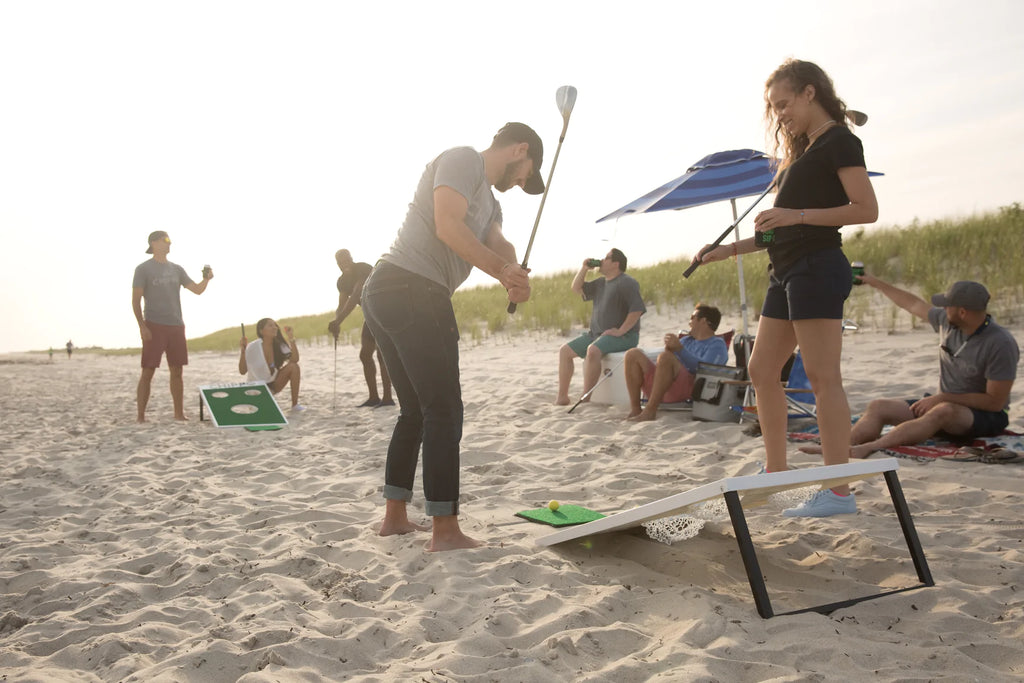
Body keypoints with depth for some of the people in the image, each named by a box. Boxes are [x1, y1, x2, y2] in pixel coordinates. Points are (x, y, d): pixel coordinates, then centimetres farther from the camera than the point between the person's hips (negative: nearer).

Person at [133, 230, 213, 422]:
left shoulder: (176, 269, 14)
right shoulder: (144, 269, -1)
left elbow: (197, 290, 13)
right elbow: (136, 300, -5)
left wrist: (206, 279, -8)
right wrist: (142, 326, -15)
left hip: (176, 326, 5)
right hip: (154, 326, -5)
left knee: (177, 372, 7)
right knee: (148, 372, -5)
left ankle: (179, 413, 14)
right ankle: (141, 416, -1)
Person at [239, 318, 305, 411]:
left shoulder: (279, 345, -6)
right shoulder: (253, 347, -17)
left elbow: (295, 360, -21)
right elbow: (242, 371, -18)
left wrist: (291, 338, -24)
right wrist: (243, 351, -31)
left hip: (274, 384, 4)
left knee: (294, 367, -21)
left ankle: (295, 404, -16)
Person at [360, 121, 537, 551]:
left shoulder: (489, 201, 28)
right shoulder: (463, 160, 1)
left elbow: (499, 246, 8)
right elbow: (448, 226, -16)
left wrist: (514, 277, -14)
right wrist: (503, 268, -23)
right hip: (412, 289, -10)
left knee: (416, 410, 16)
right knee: (444, 411, -8)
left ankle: (395, 516, 23)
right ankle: (445, 530, -6)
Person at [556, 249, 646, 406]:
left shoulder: (627, 283, -10)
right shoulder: (600, 283, 18)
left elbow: (637, 309, -20)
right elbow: (576, 288, 24)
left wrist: (620, 331, -23)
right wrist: (584, 269, 10)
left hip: (623, 336, -9)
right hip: (596, 333, 9)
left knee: (593, 350, -37)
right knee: (565, 350, 0)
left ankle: (585, 398, -33)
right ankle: (562, 396, -1)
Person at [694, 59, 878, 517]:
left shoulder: (839, 140, -3)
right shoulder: (802, 152, 23)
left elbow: (867, 209, -15)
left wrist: (799, 214, -22)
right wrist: (729, 249, 16)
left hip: (818, 267, -10)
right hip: (787, 271, 10)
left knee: (822, 375, -12)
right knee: (762, 370, 10)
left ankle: (839, 491, -10)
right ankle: (775, 474, 19)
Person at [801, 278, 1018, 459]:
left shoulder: (1001, 344, -21)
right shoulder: (947, 321, -1)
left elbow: (995, 402, -21)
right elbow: (914, 304, 18)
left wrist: (942, 398, -20)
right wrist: (877, 283, 24)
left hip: (986, 417, -7)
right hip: (945, 402, 7)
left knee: (944, 411, -41)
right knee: (879, 406, -12)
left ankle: (870, 447, -55)